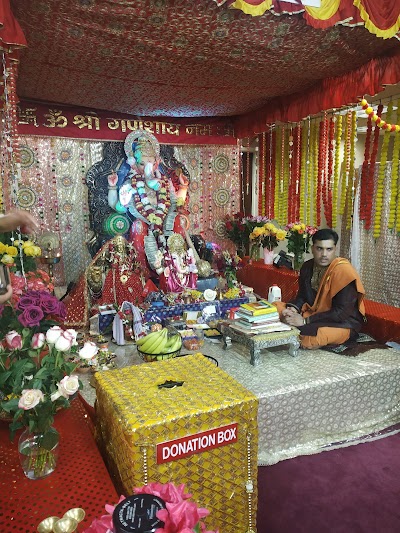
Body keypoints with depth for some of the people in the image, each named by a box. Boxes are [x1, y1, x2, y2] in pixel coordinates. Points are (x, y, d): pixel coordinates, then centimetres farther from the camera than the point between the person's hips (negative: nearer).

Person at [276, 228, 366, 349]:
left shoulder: (344, 271, -21)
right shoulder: (307, 267, 0)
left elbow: (341, 313, -25)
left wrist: (304, 321, -27)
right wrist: (293, 309, -14)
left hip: (342, 322, -6)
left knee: (311, 339, -34)